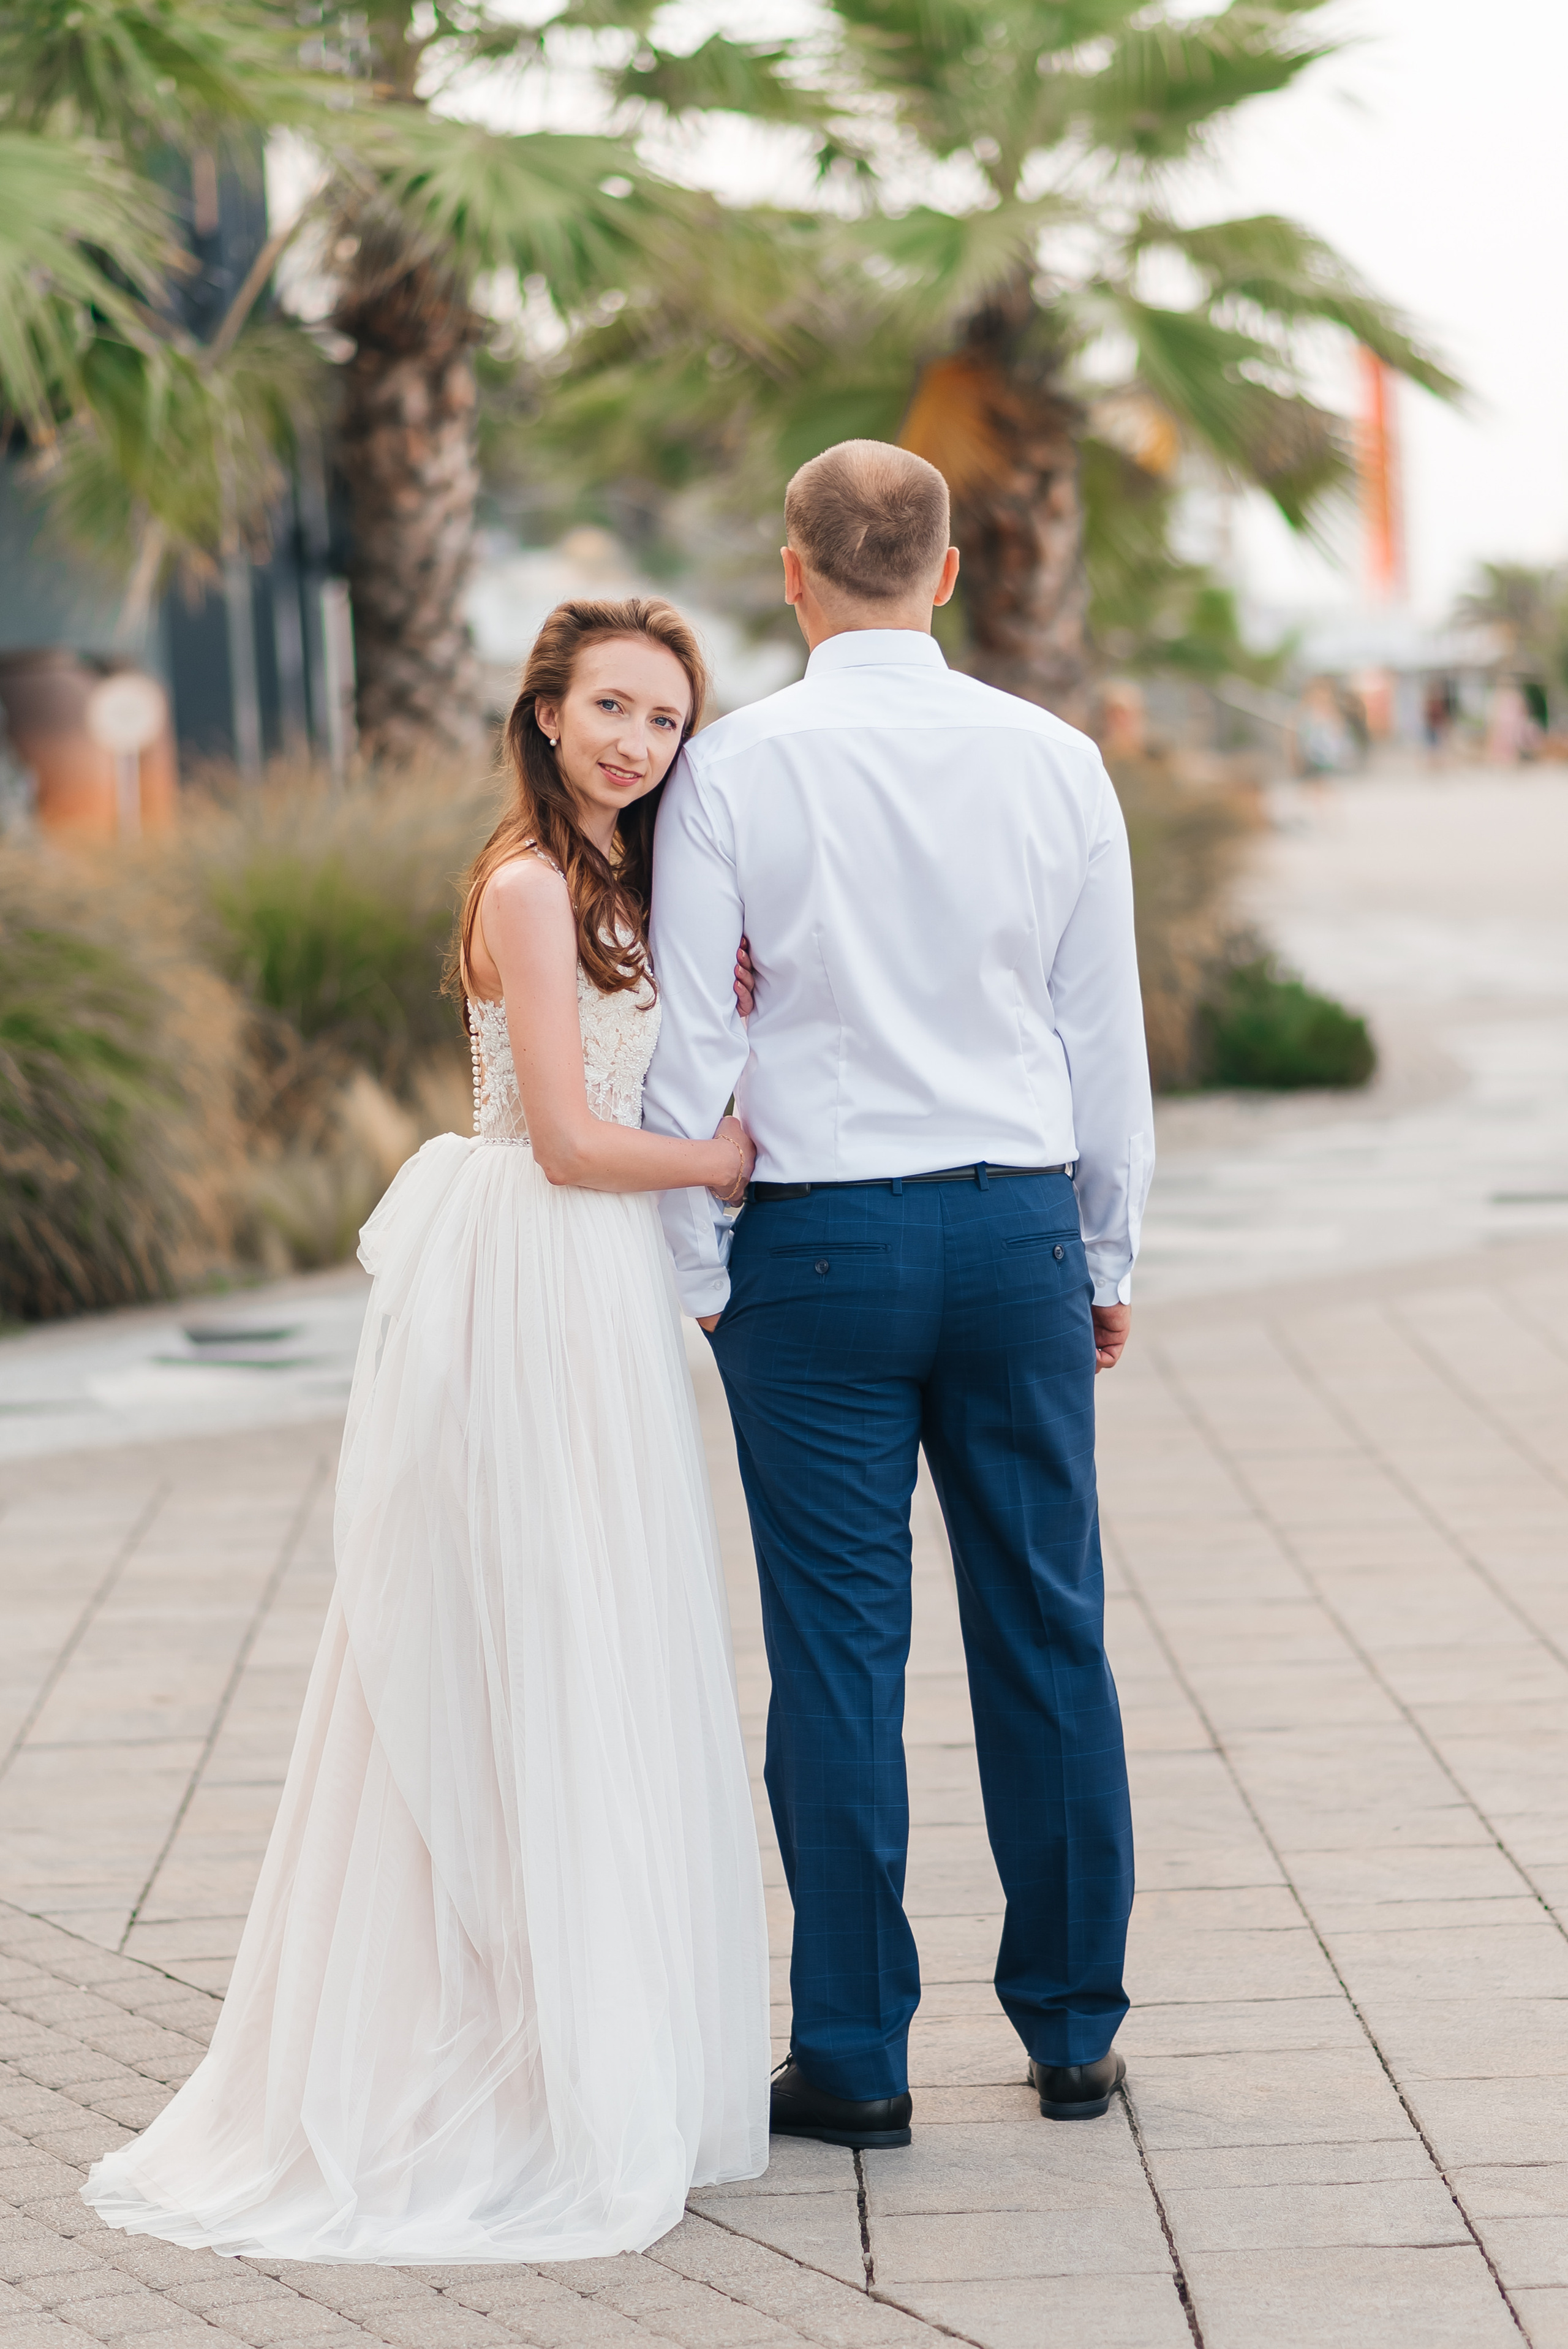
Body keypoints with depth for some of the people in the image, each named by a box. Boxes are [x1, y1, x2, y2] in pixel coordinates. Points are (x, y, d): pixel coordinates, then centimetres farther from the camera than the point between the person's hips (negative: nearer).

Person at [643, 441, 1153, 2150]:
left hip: (820, 1239, -3)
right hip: (1020, 1226, 3)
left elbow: (690, 1044, -6)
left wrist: (698, 1273, 3)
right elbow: (1107, 1033, 7)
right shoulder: (1053, 761, 3)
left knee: (840, 1646, 2)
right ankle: (1073, 2029, 18)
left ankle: (856, 2057, 7)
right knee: (1048, 1633, 10)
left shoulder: (732, 769, -6)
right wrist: (1107, 1255, 17)